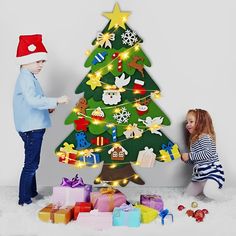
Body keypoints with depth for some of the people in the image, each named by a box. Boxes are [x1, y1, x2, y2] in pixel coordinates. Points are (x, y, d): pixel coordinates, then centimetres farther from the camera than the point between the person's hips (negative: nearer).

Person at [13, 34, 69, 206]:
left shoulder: (29, 77, 16)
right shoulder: (26, 77, -16)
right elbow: (33, 100, -29)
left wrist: (47, 107, 7)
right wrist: (56, 101, -26)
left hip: (33, 127, 10)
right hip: (31, 128, -10)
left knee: (33, 162, 18)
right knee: (31, 164, -2)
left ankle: (31, 192, 32)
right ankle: (24, 199, 8)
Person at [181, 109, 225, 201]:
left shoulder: (205, 137, -12)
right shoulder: (193, 140, 16)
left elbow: (208, 154, -26)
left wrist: (189, 156, -19)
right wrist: (184, 157, 0)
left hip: (212, 171, -9)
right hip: (199, 174, 9)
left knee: (208, 192, -34)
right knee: (187, 195, 12)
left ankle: (223, 199, -3)